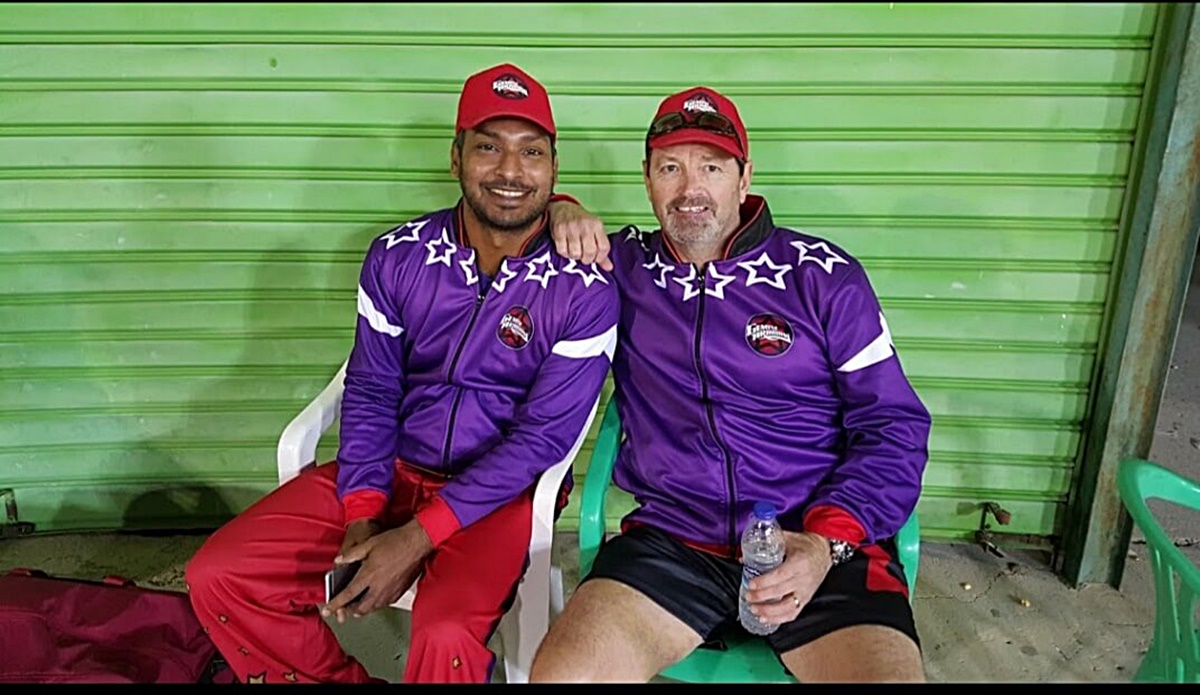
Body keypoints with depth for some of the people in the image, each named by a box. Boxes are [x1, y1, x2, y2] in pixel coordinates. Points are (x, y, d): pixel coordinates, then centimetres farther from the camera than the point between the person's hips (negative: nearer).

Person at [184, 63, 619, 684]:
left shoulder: (584, 290, -14)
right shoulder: (397, 257, -2)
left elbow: (543, 436, -15)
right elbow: (370, 392, 3)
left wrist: (416, 539, -19)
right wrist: (362, 520, -10)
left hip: (503, 491, -4)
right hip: (395, 468, 4)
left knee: (447, 635, -32)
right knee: (218, 576, -7)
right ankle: (343, 678, 16)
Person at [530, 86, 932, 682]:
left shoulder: (825, 278, 4)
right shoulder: (623, 267, 10)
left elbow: (893, 427, 4)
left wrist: (828, 541, -11)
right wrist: (561, 214, 1)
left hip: (824, 543, -1)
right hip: (672, 538, 2)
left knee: (887, 669, -28)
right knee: (560, 672, -22)